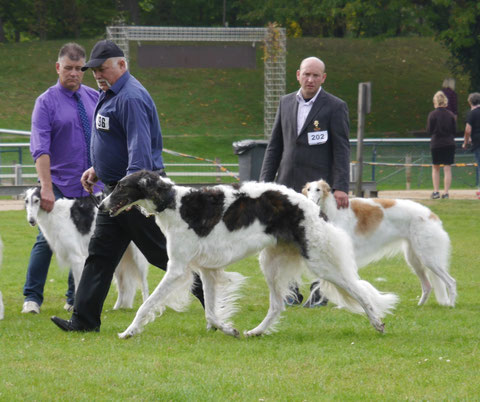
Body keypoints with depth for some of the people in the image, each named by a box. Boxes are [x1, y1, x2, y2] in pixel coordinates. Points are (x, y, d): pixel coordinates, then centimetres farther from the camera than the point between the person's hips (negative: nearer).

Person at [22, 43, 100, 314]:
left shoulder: (95, 98, 8)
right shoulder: (47, 102, -5)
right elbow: (40, 149, -13)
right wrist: (46, 187, -22)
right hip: (60, 186, -4)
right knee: (47, 239, -7)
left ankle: (75, 299, 14)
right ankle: (32, 298, 1)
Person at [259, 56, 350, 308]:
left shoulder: (335, 107, -4)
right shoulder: (286, 103, 11)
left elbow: (341, 149, -8)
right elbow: (275, 145, 15)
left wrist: (341, 187, -15)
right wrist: (265, 181, 8)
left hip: (318, 184, -5)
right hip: (287, 184, 5)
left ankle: (319, 292, 9)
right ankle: (291, 292, 14)